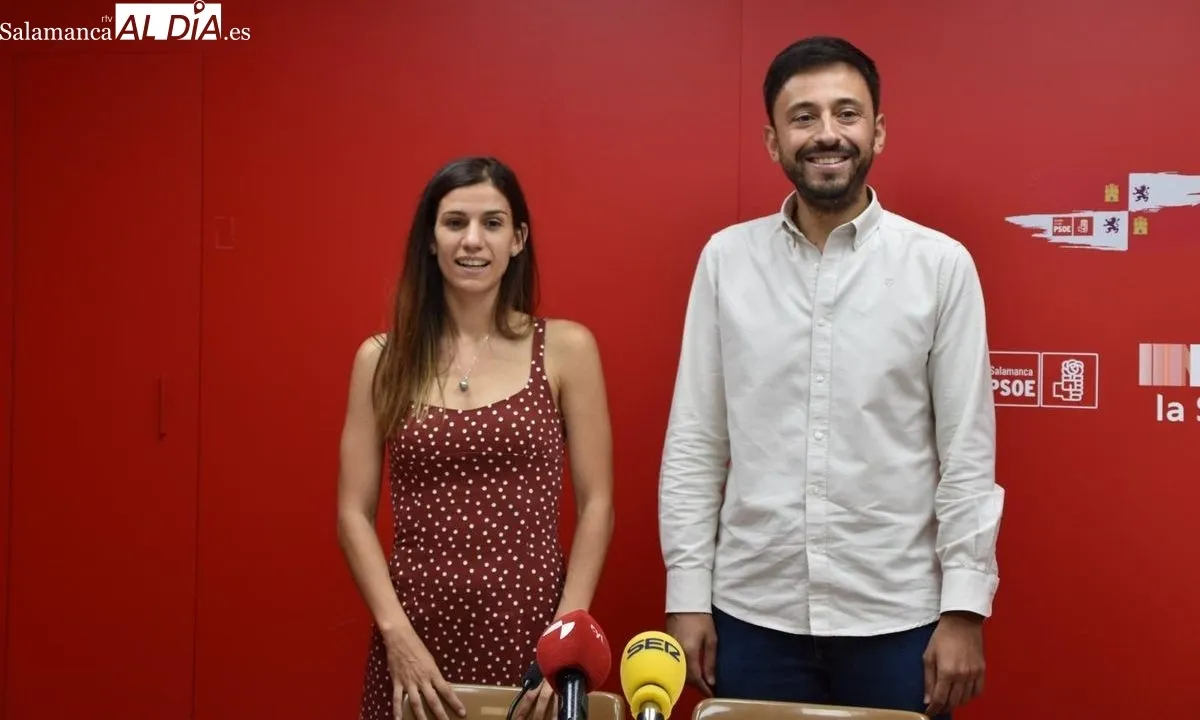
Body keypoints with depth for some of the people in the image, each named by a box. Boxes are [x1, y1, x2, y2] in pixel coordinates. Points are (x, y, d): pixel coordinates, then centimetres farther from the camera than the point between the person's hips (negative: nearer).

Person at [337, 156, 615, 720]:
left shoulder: (566, 348, -1)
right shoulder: (382, 358, 2)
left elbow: (595, 503, -1)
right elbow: (354, 513, 2)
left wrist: (565, 633, -9)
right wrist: (395, 632, -9)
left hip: (528, 632, -1)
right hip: (415, 636, 1)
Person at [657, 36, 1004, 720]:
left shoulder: (941, 264, -3)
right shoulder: (726, 257, 1)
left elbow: (968, 453, -2)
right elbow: (694, 443, 2)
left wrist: (965, 609, -5)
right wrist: (688, 593, 0)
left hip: (897, 618, -1)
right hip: (752, 612, 1)